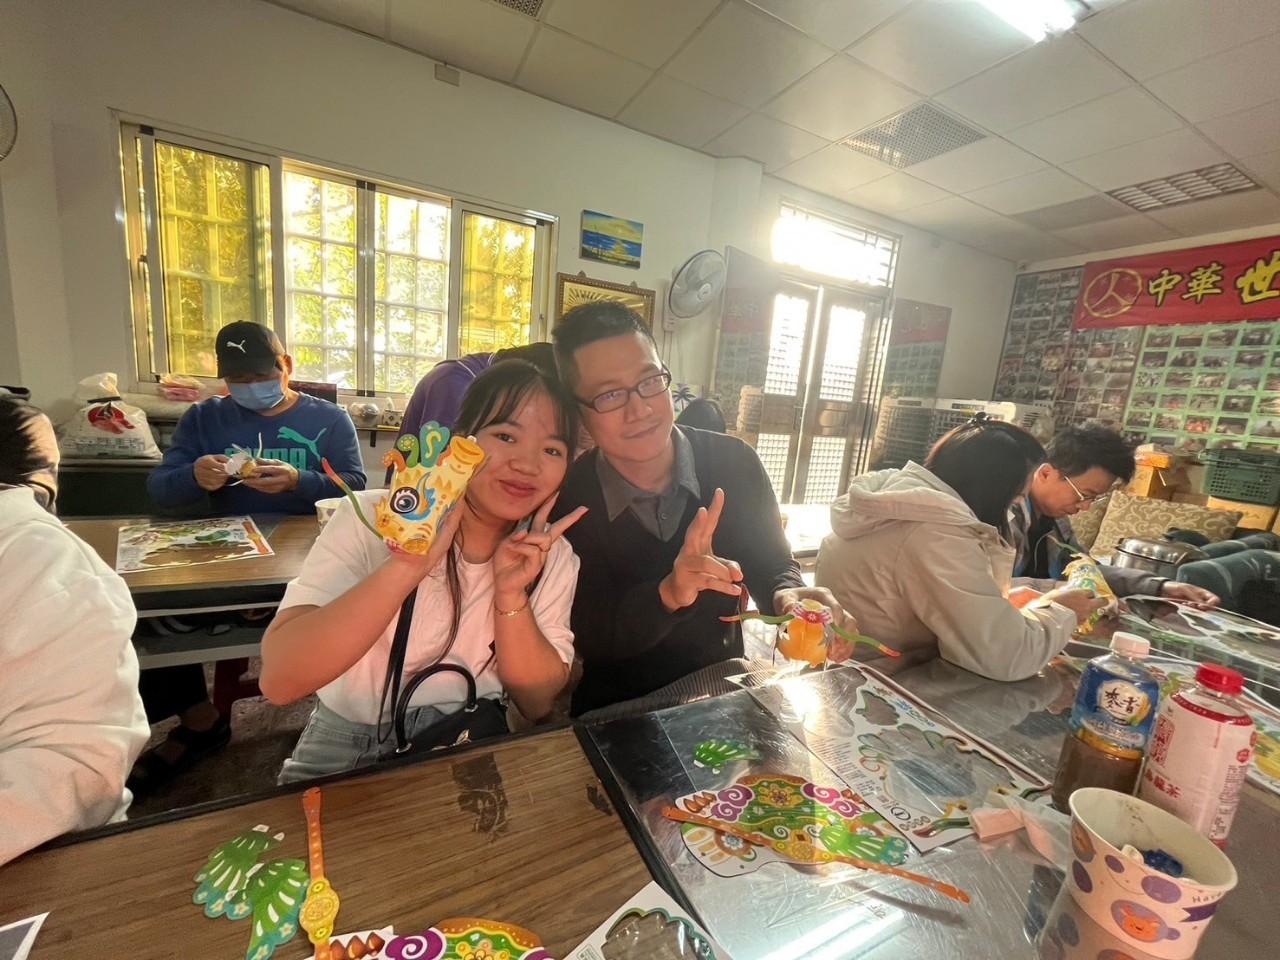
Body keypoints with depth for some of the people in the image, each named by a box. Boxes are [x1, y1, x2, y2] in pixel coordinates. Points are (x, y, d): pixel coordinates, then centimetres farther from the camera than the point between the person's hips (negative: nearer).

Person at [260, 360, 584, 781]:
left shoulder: (554, 560, -8)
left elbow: (538, 704, -9)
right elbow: (278, 680, -24)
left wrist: (510, 595, -24)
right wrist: (408, 564, -37)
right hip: (346, 753, 0)